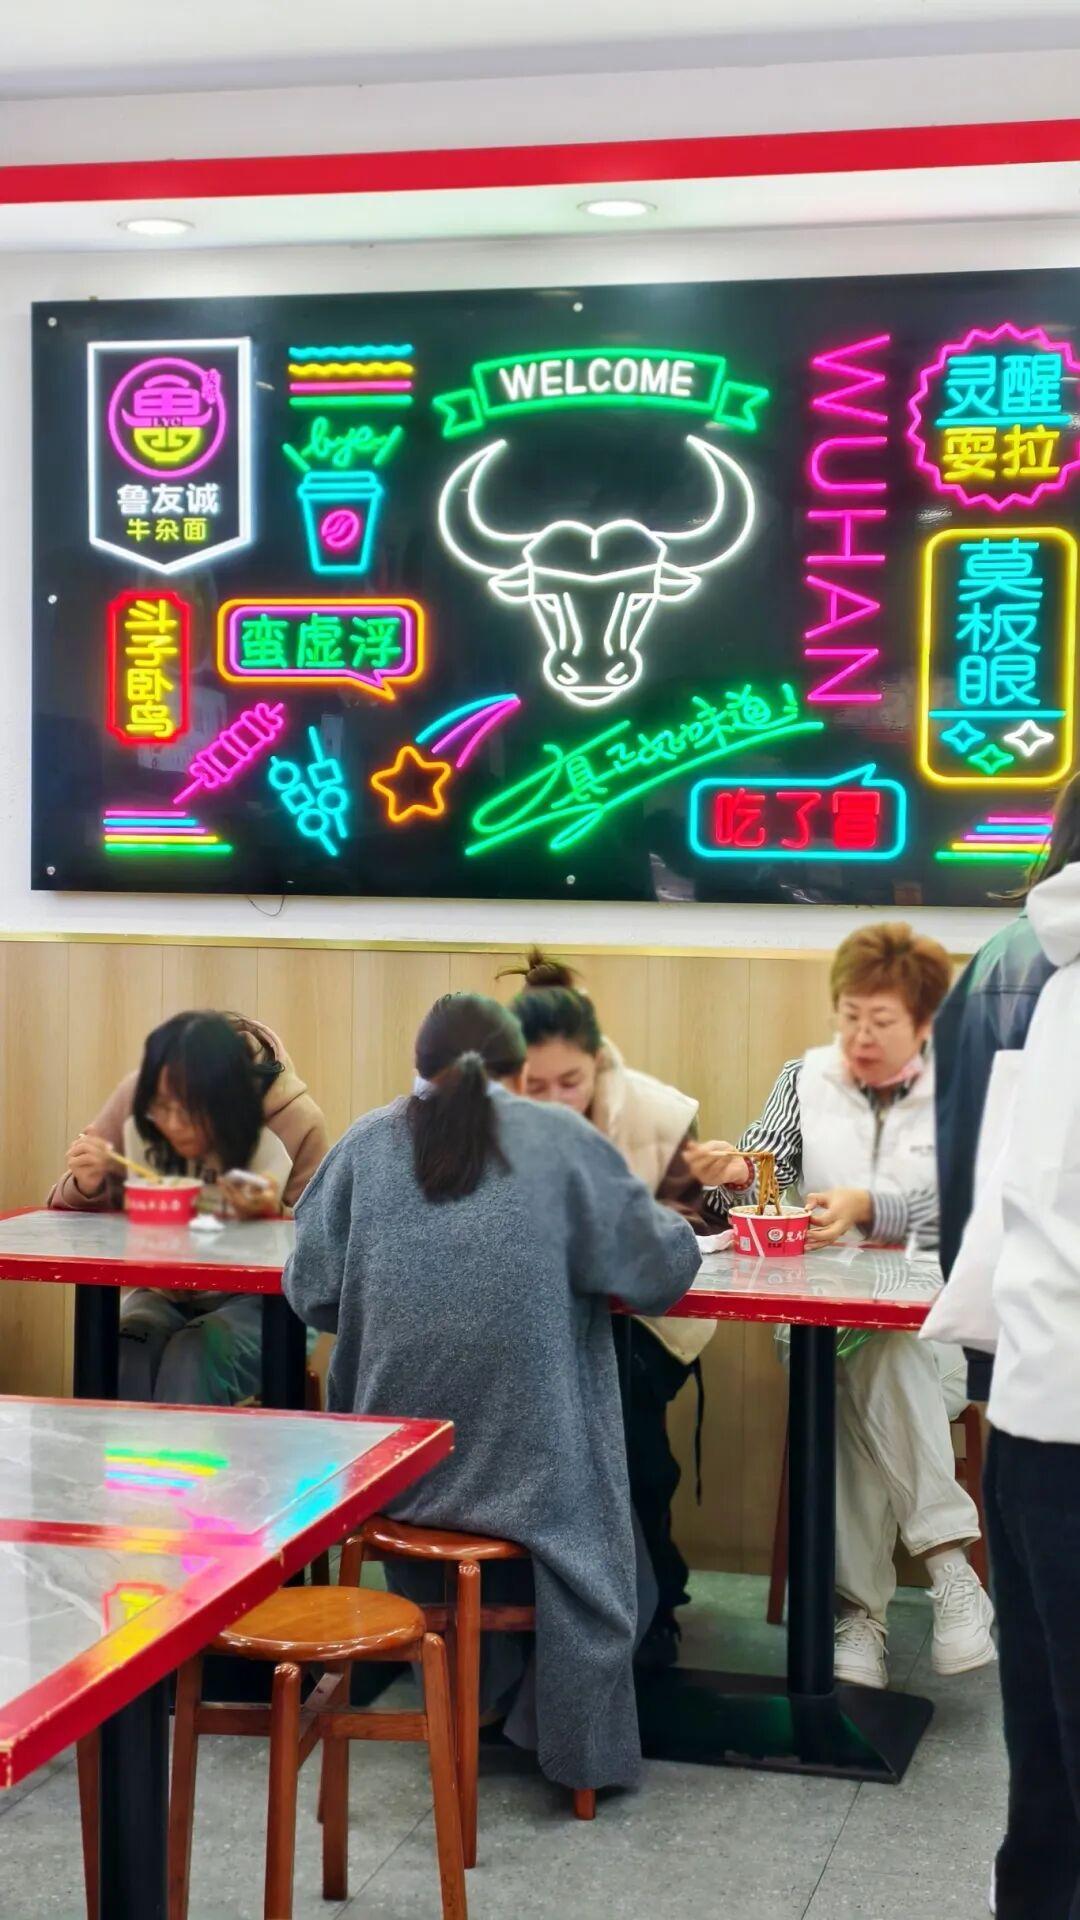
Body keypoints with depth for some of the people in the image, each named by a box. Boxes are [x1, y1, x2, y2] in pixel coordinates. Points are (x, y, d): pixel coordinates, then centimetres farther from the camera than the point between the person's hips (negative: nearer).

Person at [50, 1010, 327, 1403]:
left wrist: (271, 1215, -27)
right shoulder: (133, 1102, -9)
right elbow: (67, 1206, 4)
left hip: (258, 1301, -2)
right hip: (162, 1296, 2)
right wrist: (85, 1187, -20)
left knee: (191, 1357, -32)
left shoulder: (296, 1122, -15)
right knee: (122, 1355, -29)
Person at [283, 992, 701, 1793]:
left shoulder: (368, 1143, 5)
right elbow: (662, 1268, 3)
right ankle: (583, 1754, 28)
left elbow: (311, 1289, 5)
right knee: (580, 1561, 25)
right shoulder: (564, 1141, 1)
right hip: (527, 1452, -2)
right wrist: (669, 1227, 26)